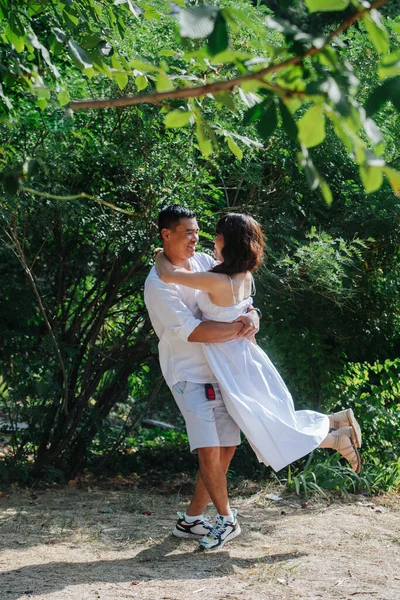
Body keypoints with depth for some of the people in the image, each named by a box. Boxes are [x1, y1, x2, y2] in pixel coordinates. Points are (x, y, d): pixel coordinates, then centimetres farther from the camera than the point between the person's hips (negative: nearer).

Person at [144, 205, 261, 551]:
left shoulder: (203, 262, 6)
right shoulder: (158, 283, -15)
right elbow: (193, 331, -23)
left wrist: (252, 315, -10)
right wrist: (239, 328, -21)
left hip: (221, 370, 7)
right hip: (189, 374, -7)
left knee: (227, 447, 7)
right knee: (209, 450, -15)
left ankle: (192, 519, 19)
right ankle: (227, 520, 5)